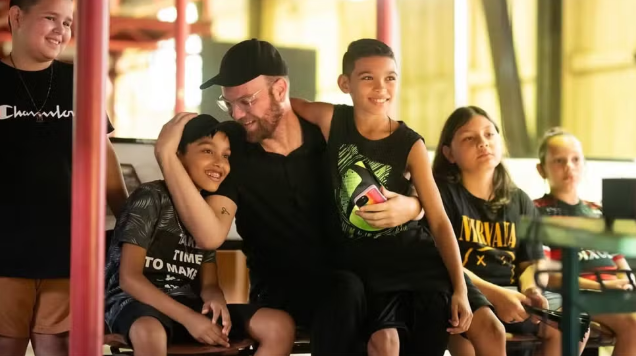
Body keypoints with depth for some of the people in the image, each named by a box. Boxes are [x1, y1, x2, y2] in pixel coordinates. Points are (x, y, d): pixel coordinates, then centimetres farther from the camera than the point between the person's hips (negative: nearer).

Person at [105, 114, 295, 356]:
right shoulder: (150, 198, -8)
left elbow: (209, 284, 12)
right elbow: (129, 278, -15)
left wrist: (216, 300, -15)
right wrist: (188, 318, -23)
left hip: (185, 304, 7)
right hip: (135, 304, -7)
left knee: (280, 325, -12)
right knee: (149, 332, -44)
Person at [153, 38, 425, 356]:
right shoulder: (233, 156, -1)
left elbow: (419, 202, 9)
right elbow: (210, 235, -21)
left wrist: (405, 208, -16)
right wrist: (166, 154, -23)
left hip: (348, 280, 2)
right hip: (279, 291, -2)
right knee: (346, 291, -35)